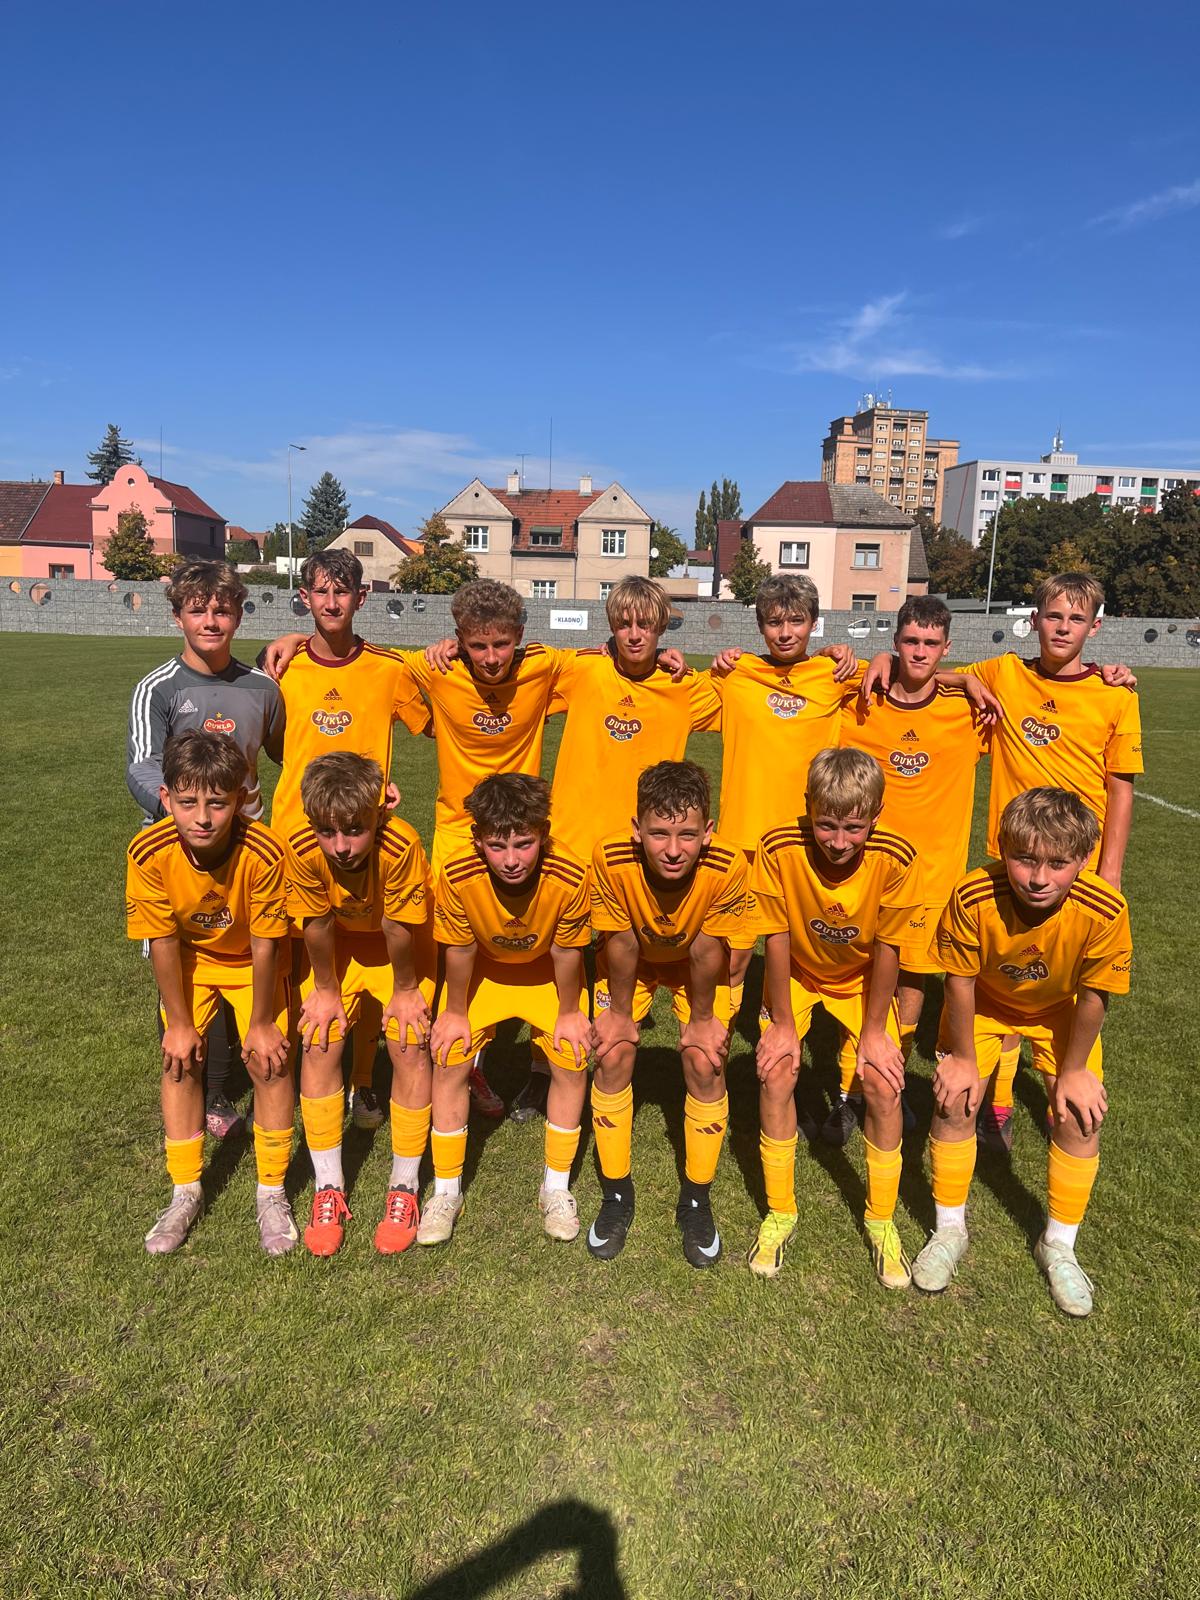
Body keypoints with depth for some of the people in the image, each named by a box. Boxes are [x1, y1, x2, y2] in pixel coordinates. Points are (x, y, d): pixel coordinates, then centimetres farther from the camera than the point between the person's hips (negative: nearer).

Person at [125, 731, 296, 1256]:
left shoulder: (263, 852, -36)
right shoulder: (149, 853, -30)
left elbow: (264, 943, -24)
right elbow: (163, 942, -17)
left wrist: (261, 1022, -14)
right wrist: (180, 1022, -10)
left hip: (254, 961, -2)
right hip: (189, 959, 2)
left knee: (269, 1061, -9)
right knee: (179, 1059, -4)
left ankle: (272, 1193, 10)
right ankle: (186, 1193, 16)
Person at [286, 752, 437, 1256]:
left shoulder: (401, 846, -40)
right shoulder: (302, 851, -32)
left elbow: (398, 930, -27)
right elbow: (317, 927, -18)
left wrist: (405, 989, -15)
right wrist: (325, 989, -7)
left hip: (401, 950, -2)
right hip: (338, 948, 2)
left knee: (410, 1046, -11)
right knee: (319, 1044, -8)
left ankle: (404, 1188, 7)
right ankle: (328, 1188, 8)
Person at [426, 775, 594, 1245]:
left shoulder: (569, 877, -38)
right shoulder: (457, 875, -35)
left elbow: (565, 950, -20)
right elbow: (460, 948, -17)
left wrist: (568, 1012, -7)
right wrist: (456, 1012, -5)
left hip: (546, 972, 0)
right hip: (482, 969, 1)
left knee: (572, 1061, -8)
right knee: (449, 1059, -8)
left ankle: (555, 1188, 14)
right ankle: (447, 1192, 11)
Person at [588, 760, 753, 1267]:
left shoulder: (727, 867, -38)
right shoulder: (611, 857, -37)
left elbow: (707, 950, -23)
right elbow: (621, 943, -22)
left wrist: (701, 1019, -11)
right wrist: (619, 1012, -10)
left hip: (697, 965, 0)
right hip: (631, 961, 1)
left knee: (705, 1063, -13)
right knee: (612, 1057, -11)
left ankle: (697, 1201, 11)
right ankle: (616, 1196, 11)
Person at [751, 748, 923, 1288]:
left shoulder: (895, 860, -30)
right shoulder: (779, 850, -31)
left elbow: (887, 950, -18)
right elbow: (777, 941, -20)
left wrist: (874, 1032, -11)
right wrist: (783, 1024, -13)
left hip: (861, 979, 0)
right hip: (796, 974, 0)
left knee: (884, 1083, -12)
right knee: (776, 1075, -15)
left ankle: (881, 1220, 13)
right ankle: (779, 1213, 9)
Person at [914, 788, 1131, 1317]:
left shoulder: (1104, 912, -36)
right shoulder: (972, 898, -38)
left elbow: (1092, 997, -20)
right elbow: (959, 979, -21)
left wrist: (1072, 1071, -9)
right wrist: (963, 1058, -11)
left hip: (1060, 1009, 1)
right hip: (983, 1001, 0)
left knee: (1081, 1114, -6)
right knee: (955, 1098, -9)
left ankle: (1058, 1246, 17)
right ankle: (950, 1231, 14)